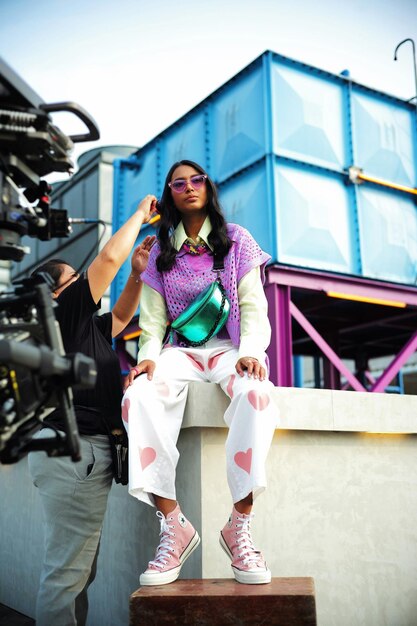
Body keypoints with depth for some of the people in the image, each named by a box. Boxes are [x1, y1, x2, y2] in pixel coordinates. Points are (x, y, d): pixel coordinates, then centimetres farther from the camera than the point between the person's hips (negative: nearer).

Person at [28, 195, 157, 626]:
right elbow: (109, 257, -8)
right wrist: (141, 214, 5)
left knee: (77, 569, 12)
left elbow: (121, 315, 34)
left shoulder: (84, 327, 22)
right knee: (67, 569, -7)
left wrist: (138, 272, 20)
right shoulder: (63, 313, -4)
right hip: (74, 448, -10)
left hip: (80, 449, 10)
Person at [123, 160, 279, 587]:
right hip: (180, 351, 2)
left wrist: (250, 352, -16)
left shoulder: (236, 240, 11)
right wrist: (149, 356, -12)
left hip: (229, 347, -1)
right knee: (138, 396, -33)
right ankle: (173, 526, -26)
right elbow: (153, 317, 9)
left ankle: (239, 527, -27)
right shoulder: (160, 251, 15)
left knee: (255, 394, -38)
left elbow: (253, 306, 3)